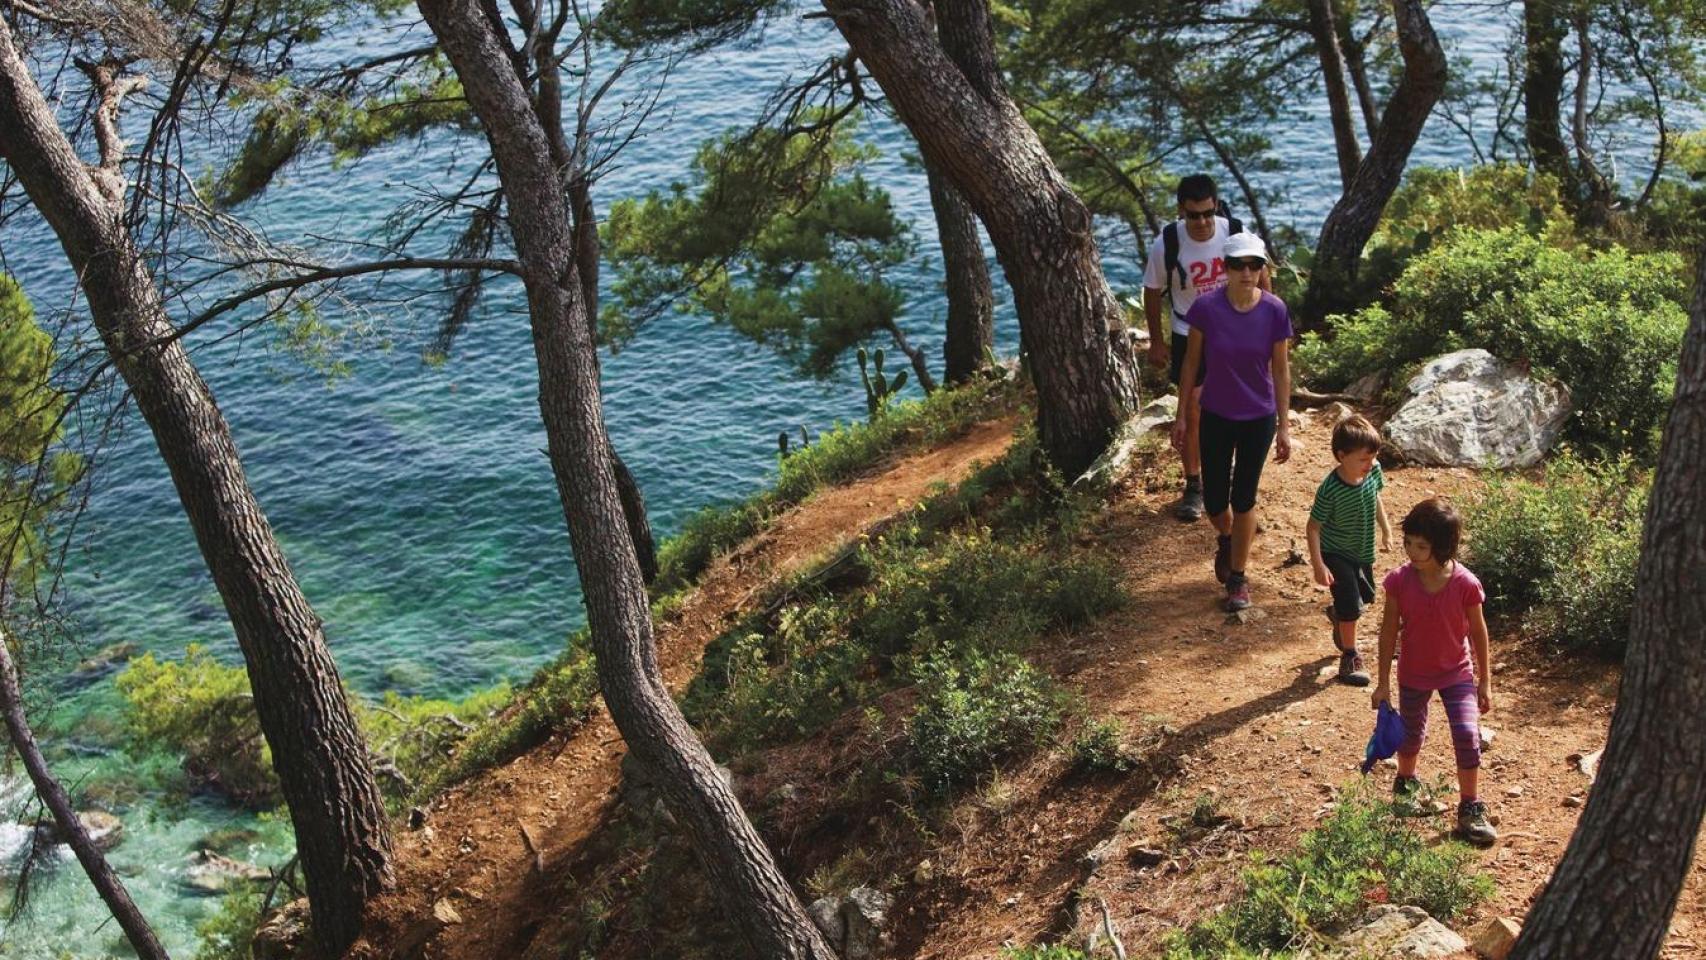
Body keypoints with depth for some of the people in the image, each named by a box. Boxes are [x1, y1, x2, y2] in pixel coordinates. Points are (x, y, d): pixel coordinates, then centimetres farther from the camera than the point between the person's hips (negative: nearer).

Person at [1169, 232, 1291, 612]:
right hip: (1216, 416, 0)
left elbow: (1280, 370, -4)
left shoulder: (1275, 311, -14)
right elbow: (1191, 362, -3)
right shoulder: (1206, 307, -15)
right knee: (1214, 501, 8)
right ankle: (1226, 539, 45)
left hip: (1258, 419, 0)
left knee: (1243, 498, 8)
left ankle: (1238, 577, 26)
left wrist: (1284, 426, -1)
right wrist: (1182, 415, 1)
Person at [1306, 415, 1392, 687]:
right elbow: (1313, 527, -22)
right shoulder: (1330, 490, -31)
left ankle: (1337, 613, 56)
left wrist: (1386, 529, 14)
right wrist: (1318, 565, -24)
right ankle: (1349, 659, 10)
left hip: (1363, 551, 7)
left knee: (1365, 596, 23)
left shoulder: (1374, 471, -15)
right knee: (1351, 605, -9)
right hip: (1336, 554, -7)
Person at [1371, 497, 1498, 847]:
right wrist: (1384, 682, -4)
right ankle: (1406, 783, 48)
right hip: (1413, 674, 1)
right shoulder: (1399, 581, -19)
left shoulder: (1466, 584, -21)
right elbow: (1389, 630, -8)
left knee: (1468, 736, -10)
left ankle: (1471, 810, 6)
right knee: (1411, 735, 18)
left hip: (1457, 673, -1)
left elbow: (1478, 632, -7)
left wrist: (1485, 681, 0)